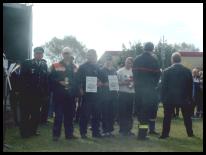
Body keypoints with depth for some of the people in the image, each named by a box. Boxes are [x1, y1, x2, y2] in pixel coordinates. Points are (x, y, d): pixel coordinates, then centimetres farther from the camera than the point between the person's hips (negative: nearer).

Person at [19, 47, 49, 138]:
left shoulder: (44, 65, 10)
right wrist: (23, 90, -12)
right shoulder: (26, 63, -1)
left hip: (39, 94, 4)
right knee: (25, 113, 3)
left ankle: (33, 130, 22)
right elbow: (22, 78, -6)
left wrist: (46, 93, 2)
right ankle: (24, 132, 12)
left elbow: (46, 80, 7)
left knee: (36, 113, 10)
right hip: (27, 93, -4)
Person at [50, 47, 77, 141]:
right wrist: (59, 82, -17)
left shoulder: (74, 67, 16)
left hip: (70, 95, 4)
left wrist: (75, 92, 7)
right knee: (58, 115, -3)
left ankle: (69, 134, 15)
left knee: (69, 115, 6)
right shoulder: (55, 66, 4)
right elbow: (51, 78, -2)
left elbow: (76, 80, 16)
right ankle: (56, 134, 4)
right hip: (59, 94, -4)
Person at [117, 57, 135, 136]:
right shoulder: (120, 71, 0)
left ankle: (128, 129, 17)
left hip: (132, 94, 4)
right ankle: (122, 130, 6)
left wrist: (133, 84, -4)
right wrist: (124, 83, -17)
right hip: (123, 93, -4)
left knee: (130, 113, 8)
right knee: (122, 112, -1)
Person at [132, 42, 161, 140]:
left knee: (139, 109, 14)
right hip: (149, 88, -5)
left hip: (138, 87, 5)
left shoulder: (137, 59, 7)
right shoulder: (153, 59, -8)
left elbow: (134, 72, 10)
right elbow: (157, 74, -6)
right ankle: (142, 133, -3)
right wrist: (154, 83, 10)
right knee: (146, 109, -2)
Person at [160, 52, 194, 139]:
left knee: (167, 117, 6)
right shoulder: (187, 71, -1)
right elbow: (190, 86, 2)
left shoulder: (167, 71, -7)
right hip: (184, 97, 2)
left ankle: (165, 134, 5)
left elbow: (163, 86, -6)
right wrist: (190, 98, 9)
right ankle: (190, 133, 21)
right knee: (187, 116, 15)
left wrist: (163, 98, 0)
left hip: (170, 97, -1)